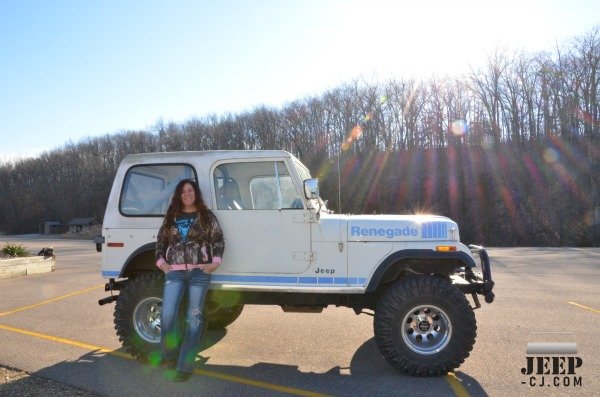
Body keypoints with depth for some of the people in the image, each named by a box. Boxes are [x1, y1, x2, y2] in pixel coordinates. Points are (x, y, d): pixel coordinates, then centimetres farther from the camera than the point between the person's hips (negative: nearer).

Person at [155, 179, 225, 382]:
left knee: (194, 318, 1)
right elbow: (160, 240, 18)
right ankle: (170, 355, 18)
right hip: (174, 272, 2)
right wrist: (160, 261, 4)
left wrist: (215, 262, -8)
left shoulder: (206, 215, 6)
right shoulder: (172, 216, 14)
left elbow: (218, 240, 4)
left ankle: (185, 366, 10)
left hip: (200, 271, -2)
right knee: (167, 316, -8)